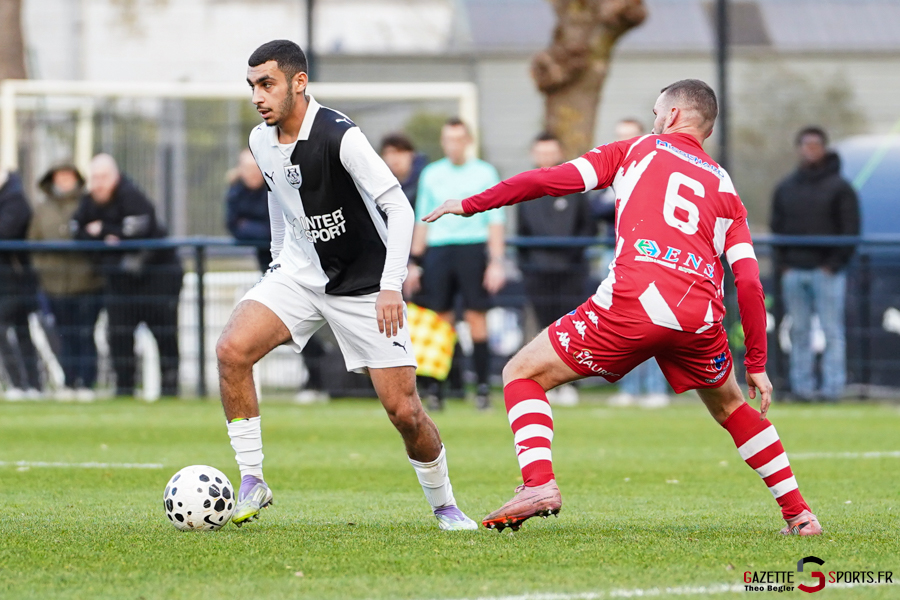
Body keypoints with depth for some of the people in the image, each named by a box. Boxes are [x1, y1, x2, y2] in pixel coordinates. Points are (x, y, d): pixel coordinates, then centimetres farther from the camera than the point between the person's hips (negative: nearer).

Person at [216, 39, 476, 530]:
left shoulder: (340, 137, -23)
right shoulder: (262, 141, -2)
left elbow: (399, 208, -24)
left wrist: (390, 286, -33)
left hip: (365, 283, -5)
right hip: (301, 272, 5)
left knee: (404, 411, -7)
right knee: (232, 350, -20)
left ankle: (444, 505, 17)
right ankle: (252, 483, -12)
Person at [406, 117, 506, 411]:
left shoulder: (484, 174, 5)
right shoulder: (431, 175, 12)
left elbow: (495, 221, 2)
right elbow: (422, 221, 16)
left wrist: (496, 262, -5)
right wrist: (414, 263, 11)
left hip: (473, 248, -2)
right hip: (437, 251, 2)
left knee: (476, 317, -5)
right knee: (440, 318, -2)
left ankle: (483, 386, -2)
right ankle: (435, 389, 0)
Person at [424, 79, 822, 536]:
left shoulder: (637, 151, 18)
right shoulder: (724, 188, 23)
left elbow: (553, 180, 7)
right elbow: (749, 281, 13)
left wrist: (471, 205, 17)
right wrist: (757, 365, 18)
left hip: (632, 305, -4)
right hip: (700, 317, 4)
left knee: (522, 375, 10)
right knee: (730, 407, 30)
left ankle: (539, 483, -12)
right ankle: (798, 513, 25)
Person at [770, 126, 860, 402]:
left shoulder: (839, 187, 0)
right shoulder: (785, 188, 13)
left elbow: (850, 230, -3)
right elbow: (777, 227, 16)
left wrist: (834, 263, -11)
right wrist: (782, 263, 3)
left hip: (827, 272, -4)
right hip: (793, 272, 4)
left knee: (832, 331, -4)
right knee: (799, 332, 4)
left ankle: (832, 386, -4)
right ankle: (801, 385, 7)